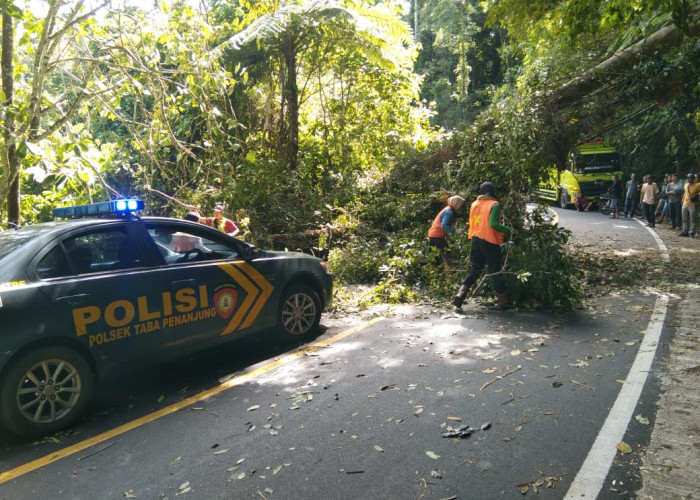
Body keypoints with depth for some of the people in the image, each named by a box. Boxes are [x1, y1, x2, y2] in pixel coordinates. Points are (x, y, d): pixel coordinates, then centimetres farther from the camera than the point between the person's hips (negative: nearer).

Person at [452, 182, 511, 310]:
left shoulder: (474, 204, 9)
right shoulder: (494, 205, -9)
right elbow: (493, 224, -20)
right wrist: (508, 230, -10)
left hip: (476, 239, 5)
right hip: (490, 241, -5)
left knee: (475, 269, 14)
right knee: (495, 271, 4)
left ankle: (460, 293, -3)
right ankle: (503, 302, 13)